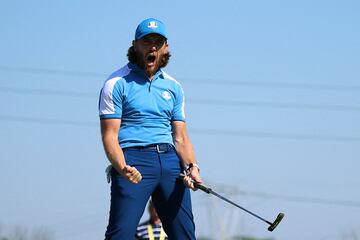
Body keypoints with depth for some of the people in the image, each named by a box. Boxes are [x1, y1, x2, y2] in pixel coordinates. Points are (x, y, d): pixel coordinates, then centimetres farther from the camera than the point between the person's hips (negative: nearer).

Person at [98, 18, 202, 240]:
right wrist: (122, 168, -23)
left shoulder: (174, 87, 18)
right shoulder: (117, 84, 2)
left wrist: (191, 167, -5)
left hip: (170, 161, 5)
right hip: (134, 159, -5)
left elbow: (181, 137, 15)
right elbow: (110, 134, -5)